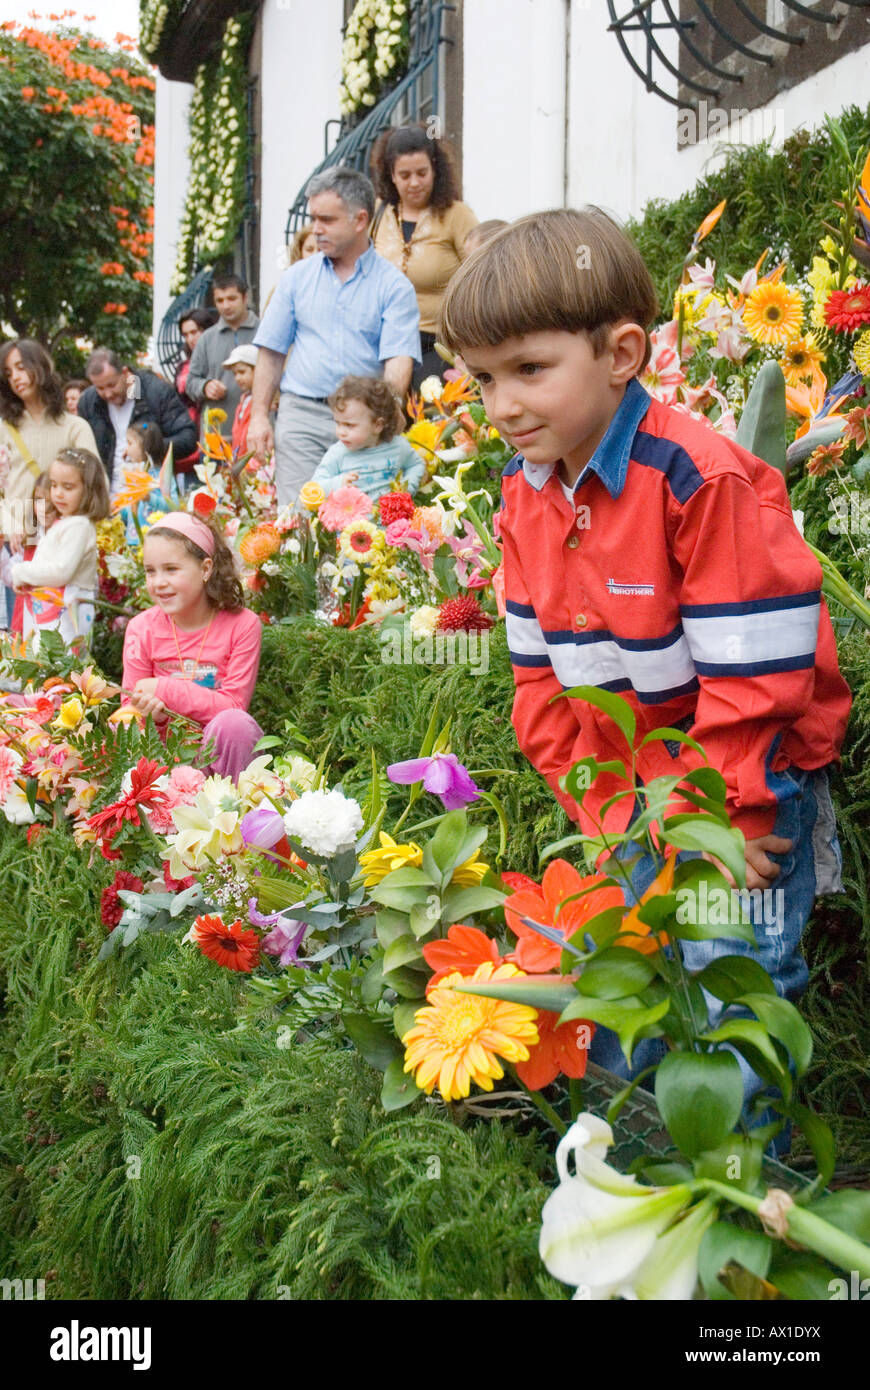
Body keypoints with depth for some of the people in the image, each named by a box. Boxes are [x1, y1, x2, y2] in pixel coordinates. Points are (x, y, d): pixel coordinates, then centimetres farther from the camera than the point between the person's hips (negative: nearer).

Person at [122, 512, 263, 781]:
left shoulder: (242, 625, -8)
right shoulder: (141, 628, 0)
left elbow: (233, 705, -13)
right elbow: (131, 706, 3)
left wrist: (164, 689, -19)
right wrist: (150, 713, -22)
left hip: (220, 747, -2)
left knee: (233, 723, -33)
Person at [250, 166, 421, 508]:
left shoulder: (394, 285, 4)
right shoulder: (297, 277, 13)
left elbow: (398, 360, -7)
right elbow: (271, 352, 14)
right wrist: (259, 415, 4)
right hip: (301, 415, 2)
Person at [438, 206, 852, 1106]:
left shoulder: (700, 480, -24)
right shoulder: (525, 495, 0)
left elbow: (751, 674, -23)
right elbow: (541, 672, 5)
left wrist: (721, 817, -19)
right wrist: (604, 807, 0)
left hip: (754, 776, -7)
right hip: (636, 783, 7)